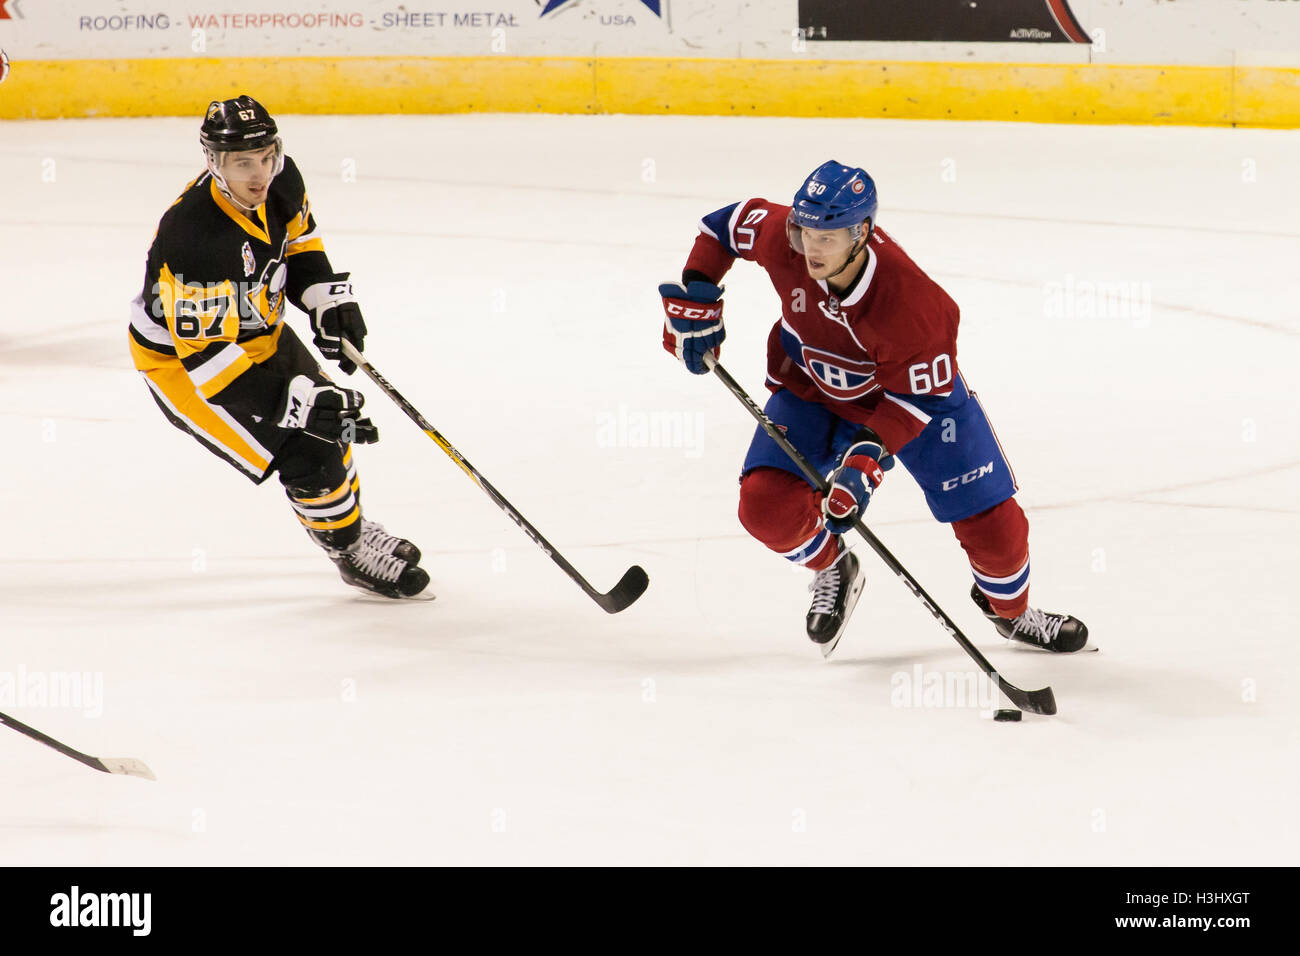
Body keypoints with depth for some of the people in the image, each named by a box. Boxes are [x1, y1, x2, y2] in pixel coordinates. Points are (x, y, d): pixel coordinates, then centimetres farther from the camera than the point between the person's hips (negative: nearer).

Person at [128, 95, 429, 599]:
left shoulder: (281, 182, -15)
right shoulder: (194, 236, -39)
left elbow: (297, 240, 10)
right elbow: (206, 353, -38)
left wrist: (328, 297, -5)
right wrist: (295, 400, -39)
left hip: (256, 332, 8)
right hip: (180, 362, -8)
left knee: (332, 419, 20)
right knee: (306, 450, -14)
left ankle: (350, 523, 48)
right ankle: (353, 554, 12)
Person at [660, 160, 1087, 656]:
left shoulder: (912, 303, -39)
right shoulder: (782, 237, -30)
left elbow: (917, 397, -27)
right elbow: (727, 224, -8)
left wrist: (868, 455, -37)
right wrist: (695, 300, -12)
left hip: (916, 394, -3)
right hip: (812, 389, 3)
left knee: (991, 519, -4)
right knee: (766, 506, -18)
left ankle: (1009, 609, 31)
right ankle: (832, 571, 17)